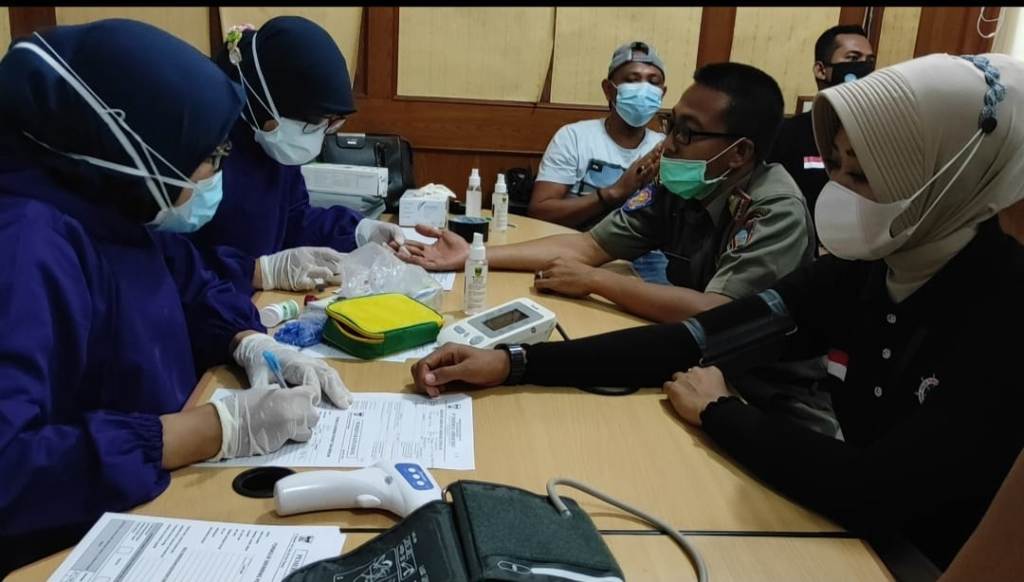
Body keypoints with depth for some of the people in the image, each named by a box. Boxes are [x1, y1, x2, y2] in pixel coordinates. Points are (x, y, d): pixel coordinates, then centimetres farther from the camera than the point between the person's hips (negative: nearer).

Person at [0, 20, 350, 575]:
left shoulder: (117, 208, 0)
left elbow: (198, 291, 16)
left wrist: (253, 345, -5)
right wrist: (224, 427, -32)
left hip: (159, 490, 8)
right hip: (74, 543, -8)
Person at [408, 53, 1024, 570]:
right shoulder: (862, 265, -5)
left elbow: (874, 494, -32)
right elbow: (699, 340, -9)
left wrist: (719, 412, -16)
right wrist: (513, 362, -16)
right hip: (857, 531, 5)